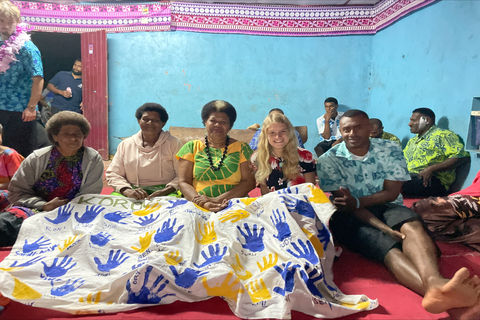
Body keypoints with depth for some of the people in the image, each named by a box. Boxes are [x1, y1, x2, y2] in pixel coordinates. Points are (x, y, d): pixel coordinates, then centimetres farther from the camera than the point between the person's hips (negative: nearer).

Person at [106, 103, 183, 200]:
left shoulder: (173, 143, 9)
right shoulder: (125, 145, 16)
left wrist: (165, 191, -15)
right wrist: (127, 191, -8)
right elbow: (113, 174, 13)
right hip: (134, 191, 2)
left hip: (166, 192, -2)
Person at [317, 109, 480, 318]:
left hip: (386, 208, 3)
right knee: (390, 248, -33)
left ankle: (435, 283, -61)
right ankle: (436, 293, -59)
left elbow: (391, 193, -2)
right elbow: (343, 204, -11)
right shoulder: (328, 161, -3)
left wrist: (356, 201, -19)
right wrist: (384, 228, -24)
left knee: (411, 225, -33)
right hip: (348, 217, -3)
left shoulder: (390, 150, 4)